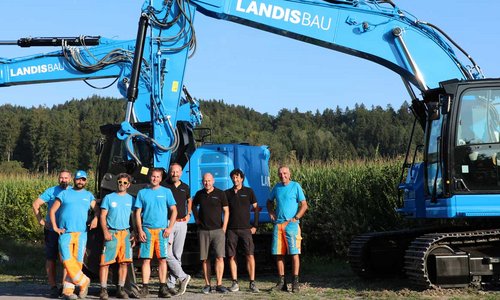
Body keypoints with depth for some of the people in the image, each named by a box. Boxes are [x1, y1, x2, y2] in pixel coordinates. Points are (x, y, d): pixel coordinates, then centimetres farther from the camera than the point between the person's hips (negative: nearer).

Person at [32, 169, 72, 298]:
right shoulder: (51, 191, -1)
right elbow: (36, 204, -1)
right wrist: (40, 220, -7)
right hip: (52, 230, -2)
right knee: (51, 258, 0)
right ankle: (53, 287, 4)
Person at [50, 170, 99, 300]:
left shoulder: (88, 195, 16)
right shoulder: (64, 194, 9)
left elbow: (97, 209, 8)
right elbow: (52, 210, 8)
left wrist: (95, 218, -15)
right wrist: (55, 227, -1)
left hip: (81, 233, 2)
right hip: (65, 233, -2)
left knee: (78, 262, -2)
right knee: (68, 261, -14)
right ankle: (83, 281, 1)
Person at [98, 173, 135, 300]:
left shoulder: (131, 199, 13)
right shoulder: (109, 198, 6)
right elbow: (102, 216, 3)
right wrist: (105, 232, -9)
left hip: (125, 233, 3)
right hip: (111, 233, -3)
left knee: (124, 262, 1)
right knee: (105, 262, -8)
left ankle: (120, 289, 9)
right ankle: (103, 289, -6)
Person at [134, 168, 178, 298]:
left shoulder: (166, 192, 8)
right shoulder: (142, 192, 9)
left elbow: (174, 210, 6)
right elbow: (138, 213, 8)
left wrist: (170, 228, -5)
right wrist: (140, 230, -3)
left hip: (162, 230, 0)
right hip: (147, 230, 0)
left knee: (162, 259, -1)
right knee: (146, 259, -2)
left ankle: (163, 287, 2)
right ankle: (145, 287, 0)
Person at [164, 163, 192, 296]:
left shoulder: (185, 187, 11)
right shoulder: (164, 187, -1)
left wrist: (188, 214, 16)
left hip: (182, 224, 3)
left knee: (177, 255, 3)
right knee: (167, 254, -15)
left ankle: (171, 284, 8)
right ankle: (183, 277, -5)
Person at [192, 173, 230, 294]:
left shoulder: (220, 193, 0)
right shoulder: (199, 194, 8)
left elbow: (226, 211, 3)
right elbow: (194, 205, 27)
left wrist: (224, 228, -4)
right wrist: (196, 218, 13)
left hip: (218, 230, -3)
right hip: (203, 231, 3)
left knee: (219, 257, -10)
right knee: (204, 259, 3)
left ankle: (219, 284, -7)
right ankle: (207, 284, 10)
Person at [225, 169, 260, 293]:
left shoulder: (248, 191, 5)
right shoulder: (227, 193, 9)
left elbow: (256, 208, 7)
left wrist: (255, 226, 1)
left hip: (245, 229, -2)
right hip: (231, 229, 2)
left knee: (250, 255, -9)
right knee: (232, 256, 1)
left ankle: (252, 283, -5)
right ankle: (235, 283, 7)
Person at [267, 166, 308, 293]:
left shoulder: (295, 186, 0)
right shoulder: (277, 187, 13)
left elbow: (304, 205, -3)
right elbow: (270, 201, 28)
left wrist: (295, 218, -11)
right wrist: (271, 212, 11)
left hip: (291, 225, -4)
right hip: (278, 224, 5)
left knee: (294, 253, -6)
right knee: (279, 253, 3)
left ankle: (295, 282, -3)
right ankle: (282, 282, 9)